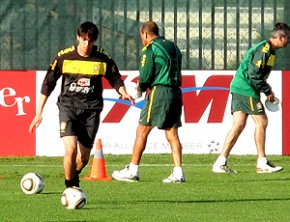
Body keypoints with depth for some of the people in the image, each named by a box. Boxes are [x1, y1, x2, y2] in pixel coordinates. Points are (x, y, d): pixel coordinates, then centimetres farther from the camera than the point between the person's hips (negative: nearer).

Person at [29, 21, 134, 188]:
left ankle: (74, 178, 36)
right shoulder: (64, 57, -4)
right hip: (68, 107, -1)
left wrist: (123, 92, -12)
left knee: (84, 158, 3)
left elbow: (115, 79, 11)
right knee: (71, 149, -21)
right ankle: (70, 188, -3)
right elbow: (48, 83, 4)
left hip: (91, 111, 1)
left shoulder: (103, 59, -3)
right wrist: (39, 113, 3)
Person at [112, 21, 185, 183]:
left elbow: (145, 75, -10)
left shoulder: (150, 49, -4)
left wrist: (141, 88, 11)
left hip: (159, 92, -7)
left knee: (142, 131, 0)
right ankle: (178, 173, -1)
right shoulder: (173, 47, 18)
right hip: (176, 92, 7)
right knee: (172, 134, 7)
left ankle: (133, 170, 0)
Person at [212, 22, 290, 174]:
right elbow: (253, 74, -21)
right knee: (261, 121, -5)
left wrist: (266, 87, 12)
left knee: (239, 125, 5)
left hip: (239, 88, 10)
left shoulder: (267, 49, 17)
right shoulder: (264, 50, -15)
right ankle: (262, 163, -1)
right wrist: (268, 91, -13)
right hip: (246, 89, -10)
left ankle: (220, 163, 2)